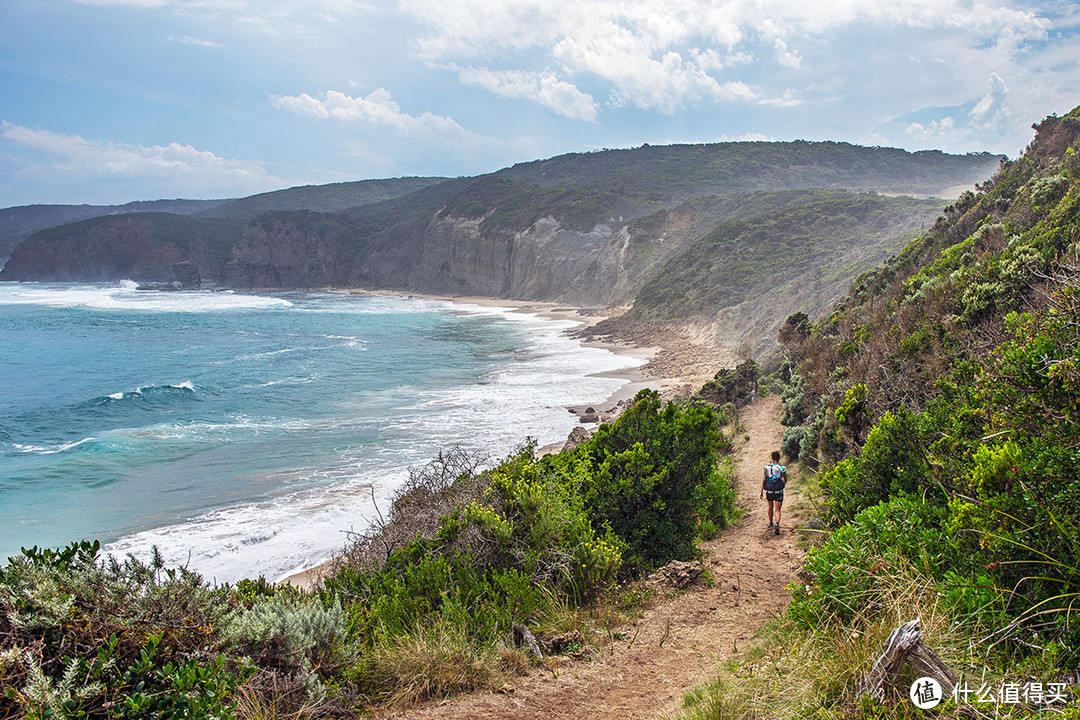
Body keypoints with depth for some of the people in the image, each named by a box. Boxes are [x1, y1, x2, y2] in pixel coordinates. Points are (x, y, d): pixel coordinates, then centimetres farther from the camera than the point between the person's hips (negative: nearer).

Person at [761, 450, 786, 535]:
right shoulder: (782, 468, -8)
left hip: (769, 492, 2)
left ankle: (770, 524, 37)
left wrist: (761, 492, -6)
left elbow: (763, 480, -7)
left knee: (770, 507, 24)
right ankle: (777, 523, -23)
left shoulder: (767, 467, -4)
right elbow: (785, 480, 7)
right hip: (779, 492, -2)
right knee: (778, 510, 1)